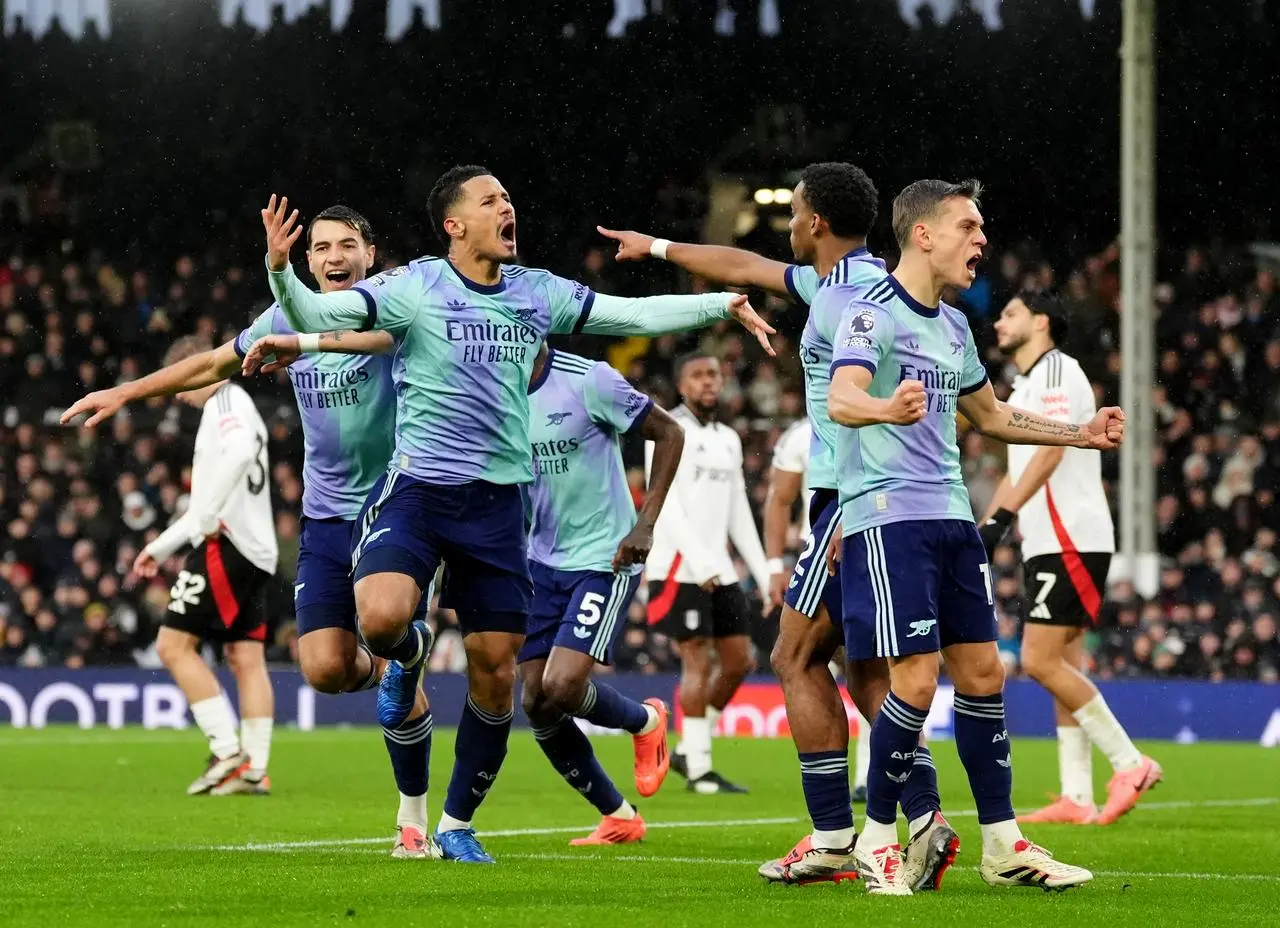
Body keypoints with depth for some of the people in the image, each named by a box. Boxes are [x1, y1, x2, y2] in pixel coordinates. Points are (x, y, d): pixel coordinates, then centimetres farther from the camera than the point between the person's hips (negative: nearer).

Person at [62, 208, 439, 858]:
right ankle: (377, 669, 26)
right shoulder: (290, 315, 8)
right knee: (323, 669, -11)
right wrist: (125, 393, 21)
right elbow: (215, 364, 22)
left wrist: (302, 341, -44)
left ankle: (414, 818, 8)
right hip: (327, 518, 4)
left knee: (397, 673, -9)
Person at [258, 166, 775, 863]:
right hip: (416, 487, -4)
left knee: (495, 670, 3)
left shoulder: (538, 294, 8)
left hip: (496, 502, 4)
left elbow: (632, 314, 16)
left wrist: (721, 305, 9)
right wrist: (280, 269, -33)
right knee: (381, 619, -29)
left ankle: (457, 823, 20)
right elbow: (315, 317, -14)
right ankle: (408, 656, 12)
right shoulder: (414, 288, -6)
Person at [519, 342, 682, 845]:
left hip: (604, 558, -6)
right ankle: (619, 817, 18)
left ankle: (646, 721, 14)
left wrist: (645, 524, -13)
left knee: (561, 688, -20)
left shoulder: (588, 380, -16)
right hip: (542, 562, 6)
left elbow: (668, 434, -6)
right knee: (536, 705, 0)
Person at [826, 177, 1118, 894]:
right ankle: (878, 838, 3)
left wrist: (1082, 433, 29)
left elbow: (991, 415, 32)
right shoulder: (873, 312, -9)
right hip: (886, 515, -8)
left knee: (982, 674, 7)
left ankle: (1003, 845, 14)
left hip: (951, 515, 8)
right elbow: (841, 397, -28)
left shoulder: (954, 327, 16)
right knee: (917, 680, -13)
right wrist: (886, 409, -50)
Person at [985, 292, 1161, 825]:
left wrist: (1002, 517, -26)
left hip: (1071, 540, -10)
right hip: (1047, 545, 10)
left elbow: (1050, 450, -21)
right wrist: (980, 533, 17)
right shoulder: (1025, 387, 22)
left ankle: (1130, 763, -10)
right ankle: (1076, 799, 3)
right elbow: (1018, 472, 26)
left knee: (1040, 660, -14)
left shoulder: (1057, 371, -8)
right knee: (1064, 666, 5)